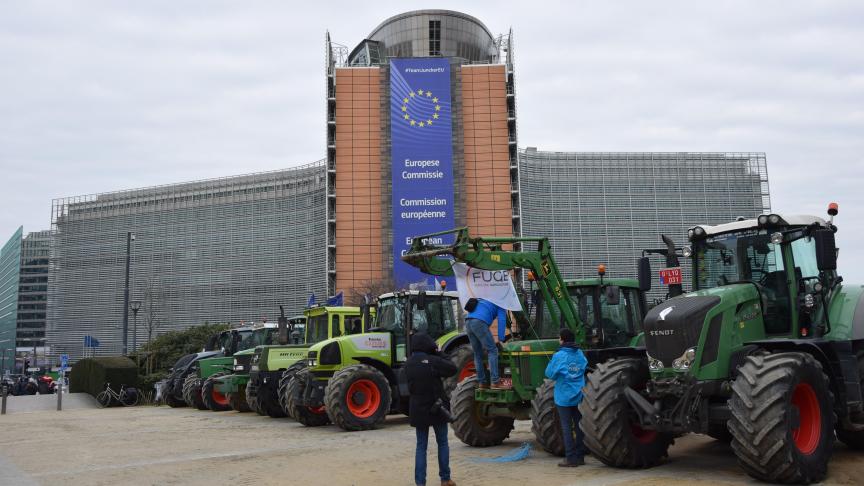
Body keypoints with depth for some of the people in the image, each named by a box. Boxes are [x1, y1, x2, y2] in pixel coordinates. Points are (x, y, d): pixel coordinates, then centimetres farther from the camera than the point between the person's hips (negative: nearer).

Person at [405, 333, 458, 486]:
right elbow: (452, 369, -8)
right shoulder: (433, 361, -17)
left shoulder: (408, 364, -3)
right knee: (442, 443, 13)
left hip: (417, 410, 3)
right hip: (437, 408, -3)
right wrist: (439, 355, 0)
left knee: (421, 446, 10)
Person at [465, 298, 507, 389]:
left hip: (468, 323, 7)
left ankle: (482, 382, 16)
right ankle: (495, 382, -10)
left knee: (478, 354, 15)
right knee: (492, 351, -4)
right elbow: (501, 320, 3)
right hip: (479, 323, -7)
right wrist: (501, 339, 1)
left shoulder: (482, 301, 38)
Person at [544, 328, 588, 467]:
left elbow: (549, 374, -8)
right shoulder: (580, 354, 3)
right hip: (579, 396, 5)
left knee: (567, 427, 0)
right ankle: (580, 456, 16)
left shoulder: (559, 356, -14)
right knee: (579, 426, 11)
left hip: (564, 397, -5)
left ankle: (571, 458, -1)